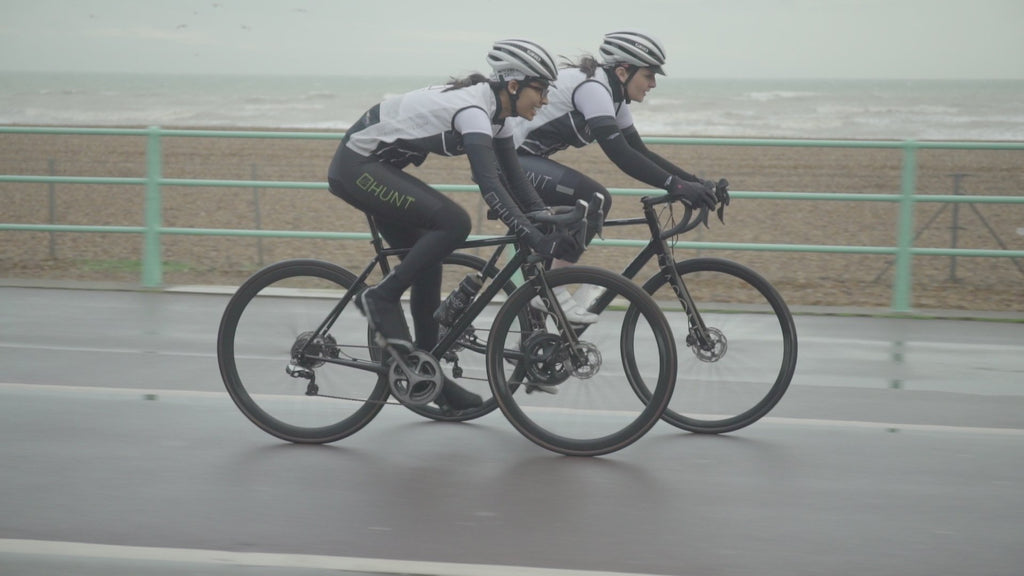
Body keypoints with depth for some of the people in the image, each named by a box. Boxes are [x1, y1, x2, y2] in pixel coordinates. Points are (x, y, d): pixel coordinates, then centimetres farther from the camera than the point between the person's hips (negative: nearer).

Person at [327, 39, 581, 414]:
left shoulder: (494, 113, 5)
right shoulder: (473, 110, -24)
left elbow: (515, 179, 10)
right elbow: (489, 185, -36)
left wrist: (553, 226, -1)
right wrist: (536, 239, -41)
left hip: (376, 167, 10)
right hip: (357, 167, -10)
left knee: (427, 262, 9)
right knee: (453, 222, -22)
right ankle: (381, 298, -9)